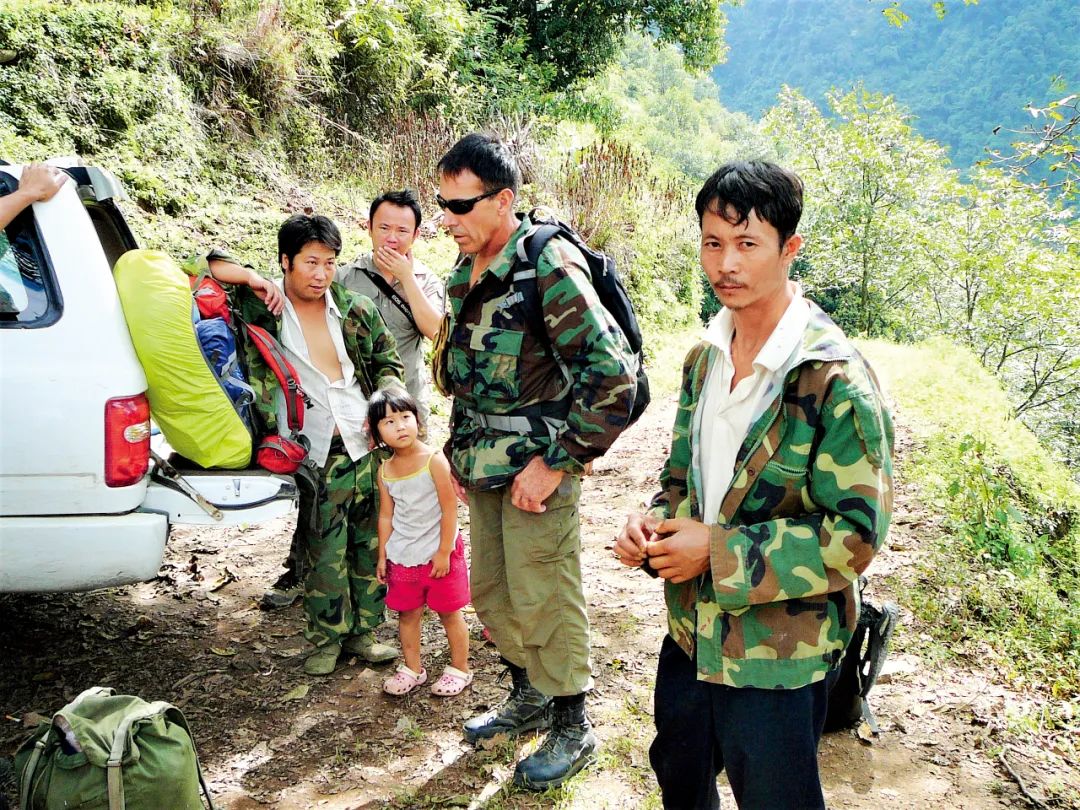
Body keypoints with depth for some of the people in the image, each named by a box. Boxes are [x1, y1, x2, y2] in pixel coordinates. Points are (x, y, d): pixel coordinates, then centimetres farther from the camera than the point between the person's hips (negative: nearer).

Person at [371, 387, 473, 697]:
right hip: (401, 557, 5)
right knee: (407, 613, 15)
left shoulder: (434, 460, -15)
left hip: (438, 554, -5)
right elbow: (386, 515, 9)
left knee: (449, 613, 8)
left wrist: (444, 552, -15)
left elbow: (449, 509, -15)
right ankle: (412, 669, 31)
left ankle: (460, 669, 23)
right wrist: (382, 555, 8)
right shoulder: (385, 470, 1)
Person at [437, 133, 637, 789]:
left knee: (543, 601, 3)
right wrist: (461, 451, 17)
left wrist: (557, 463, -21)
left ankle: (572, 727, 23)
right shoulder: (466, 272, 7)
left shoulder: (549, 266, -19)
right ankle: (529, 696, 39)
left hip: (536, 469, -8)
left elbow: (614, 376, -23)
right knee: (491, 593, 18)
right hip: (485, 467, 8)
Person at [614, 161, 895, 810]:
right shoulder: (704, 359, 3)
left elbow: (857, 533, -21)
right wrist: (655, 522, -8)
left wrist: (719, 553, -24)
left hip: (778, 659, -7)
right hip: (691, 633, 7)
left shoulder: (836, 379, -21)